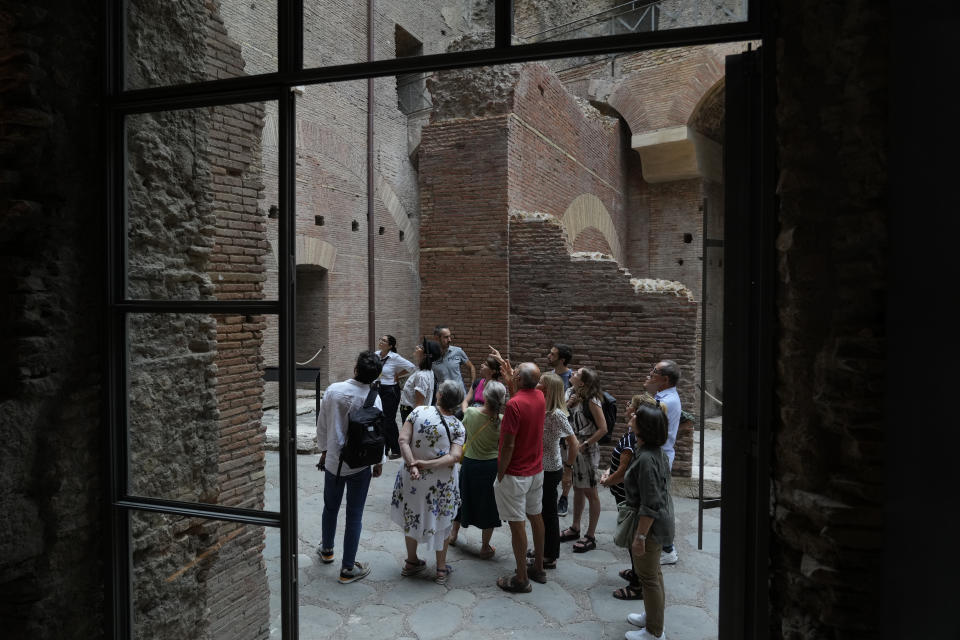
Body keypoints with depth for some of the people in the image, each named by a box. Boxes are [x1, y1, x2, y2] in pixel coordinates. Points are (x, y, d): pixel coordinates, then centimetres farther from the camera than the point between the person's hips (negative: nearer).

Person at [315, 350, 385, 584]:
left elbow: (322, 425, -2)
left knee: (330, 507, 24)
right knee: (354, 515, 8)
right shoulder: (373, 400, -18)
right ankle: (348, 568, 16)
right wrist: (379, 461, 7)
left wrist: (324, 450, 14)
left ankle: (327, 549, 46)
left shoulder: (333, 390, -12)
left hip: (333, 461, 3)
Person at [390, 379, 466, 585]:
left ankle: (411, 562, 38)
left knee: (412, 517, 22)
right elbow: (454, 456, -21)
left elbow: (403, 440, -17)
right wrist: (427, 464, -20)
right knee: (441, 522, 18)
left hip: (412, 478, 1)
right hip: (441, 483, -1)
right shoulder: (458, 427, -11)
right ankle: (441, 569, 29)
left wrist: (412, 465, -21)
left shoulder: (419, 411, -11)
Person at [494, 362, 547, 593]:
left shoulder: (514, 404, -24)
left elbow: (508, 445, -22)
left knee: (517, 523, 1)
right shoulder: (540, 397, -1)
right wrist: (509, 378, 22)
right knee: (535, 516, 18)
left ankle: (521, 579, 10)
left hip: (515, 474, -8)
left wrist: (500, 475, -13)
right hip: (537, 470, 8)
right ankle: (539, 568, 31)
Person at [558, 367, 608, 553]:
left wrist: (585, 445, -16)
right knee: (577, 489, 20)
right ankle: (575, 528, 34)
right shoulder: (571, 395, 2)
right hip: (573, 448, 8)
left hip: (587, 450, -8)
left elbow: (603, 428, -20)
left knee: (590, 492, 4)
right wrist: (568, 405, -9)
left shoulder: (591, 401, -20)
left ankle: (591, 537, 14)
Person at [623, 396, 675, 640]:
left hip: (650, 526, -9)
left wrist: (640, 537, -22)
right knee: (654, 572, 25)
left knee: (648, 578, 8)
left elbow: (650, 506, -28)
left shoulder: (646, 459, -30)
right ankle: (652, 616, 43)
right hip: (661, 522, 9)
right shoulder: (658, 451, -1)